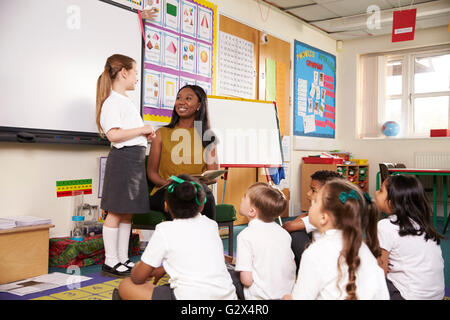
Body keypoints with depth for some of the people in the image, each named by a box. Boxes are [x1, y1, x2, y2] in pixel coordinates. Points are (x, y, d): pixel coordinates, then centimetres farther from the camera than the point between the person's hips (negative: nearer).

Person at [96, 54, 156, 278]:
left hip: (136, 158, 10)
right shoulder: (112, 101, -10)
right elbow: (114, 134, -21)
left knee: (127, 212, 12)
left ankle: (123, 259, 19)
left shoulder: (127, 101, 20)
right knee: (116, 212, -3)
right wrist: (142, 129, -14)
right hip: (122, 158, -10)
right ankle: (110, 262, 5)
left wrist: (146, 134, 11)